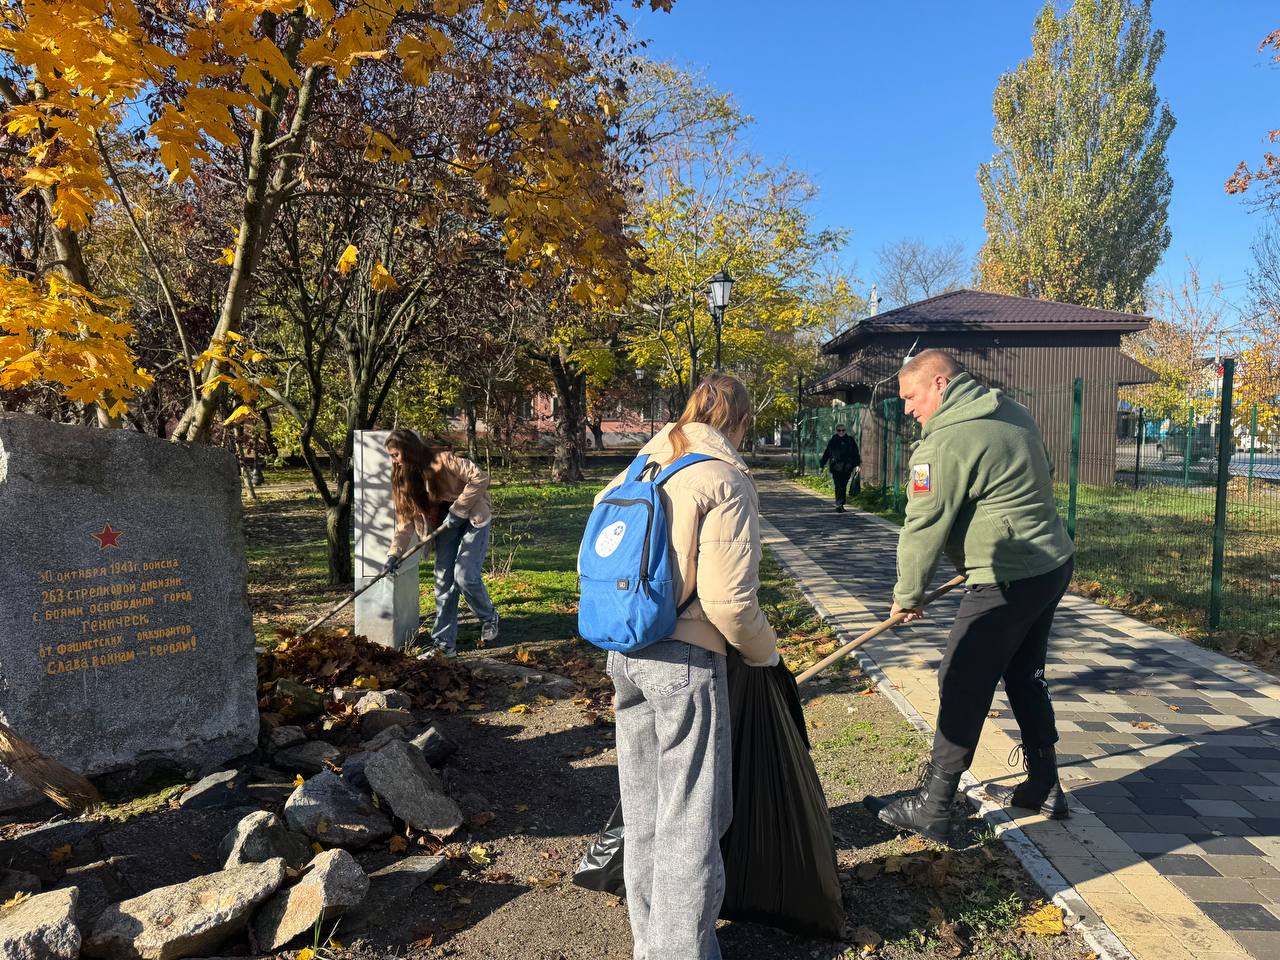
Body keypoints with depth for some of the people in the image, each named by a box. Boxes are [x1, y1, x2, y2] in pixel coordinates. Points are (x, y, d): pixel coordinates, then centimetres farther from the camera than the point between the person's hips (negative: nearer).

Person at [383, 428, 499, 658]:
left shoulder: (442, 460, -22)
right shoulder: (403, 478, 0)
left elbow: (480, 478, -25)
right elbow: (405, 520, 0)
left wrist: (458, 509, -23)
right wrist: (395, 553, -11)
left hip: (472, 518, -6)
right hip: (445, 524, 7)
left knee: (465, 576, -14)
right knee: (444, 581, 1)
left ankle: (489, 619, 14)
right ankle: (444, 642, 8)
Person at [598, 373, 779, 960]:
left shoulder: (633, 474, 10)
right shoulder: (725, 480, -11)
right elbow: (729, 599, -17)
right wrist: (763, 651, 1)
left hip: (625, 655, 8)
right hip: (685, 660, -7)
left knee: (643, 812, 19)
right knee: (691, 818, 7)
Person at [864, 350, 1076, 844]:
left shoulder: (946, 443, -20)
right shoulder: (1015, 413, 9)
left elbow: (924, 528, -16)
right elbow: (1042, 480, 19)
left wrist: (907, 594, -3)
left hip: (1007, 584, -9)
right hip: (1054, 564, 9)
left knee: (963, 689, -1)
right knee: (1025, 678, 21)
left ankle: (930, 807, 8)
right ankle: (1044, 786, 34)